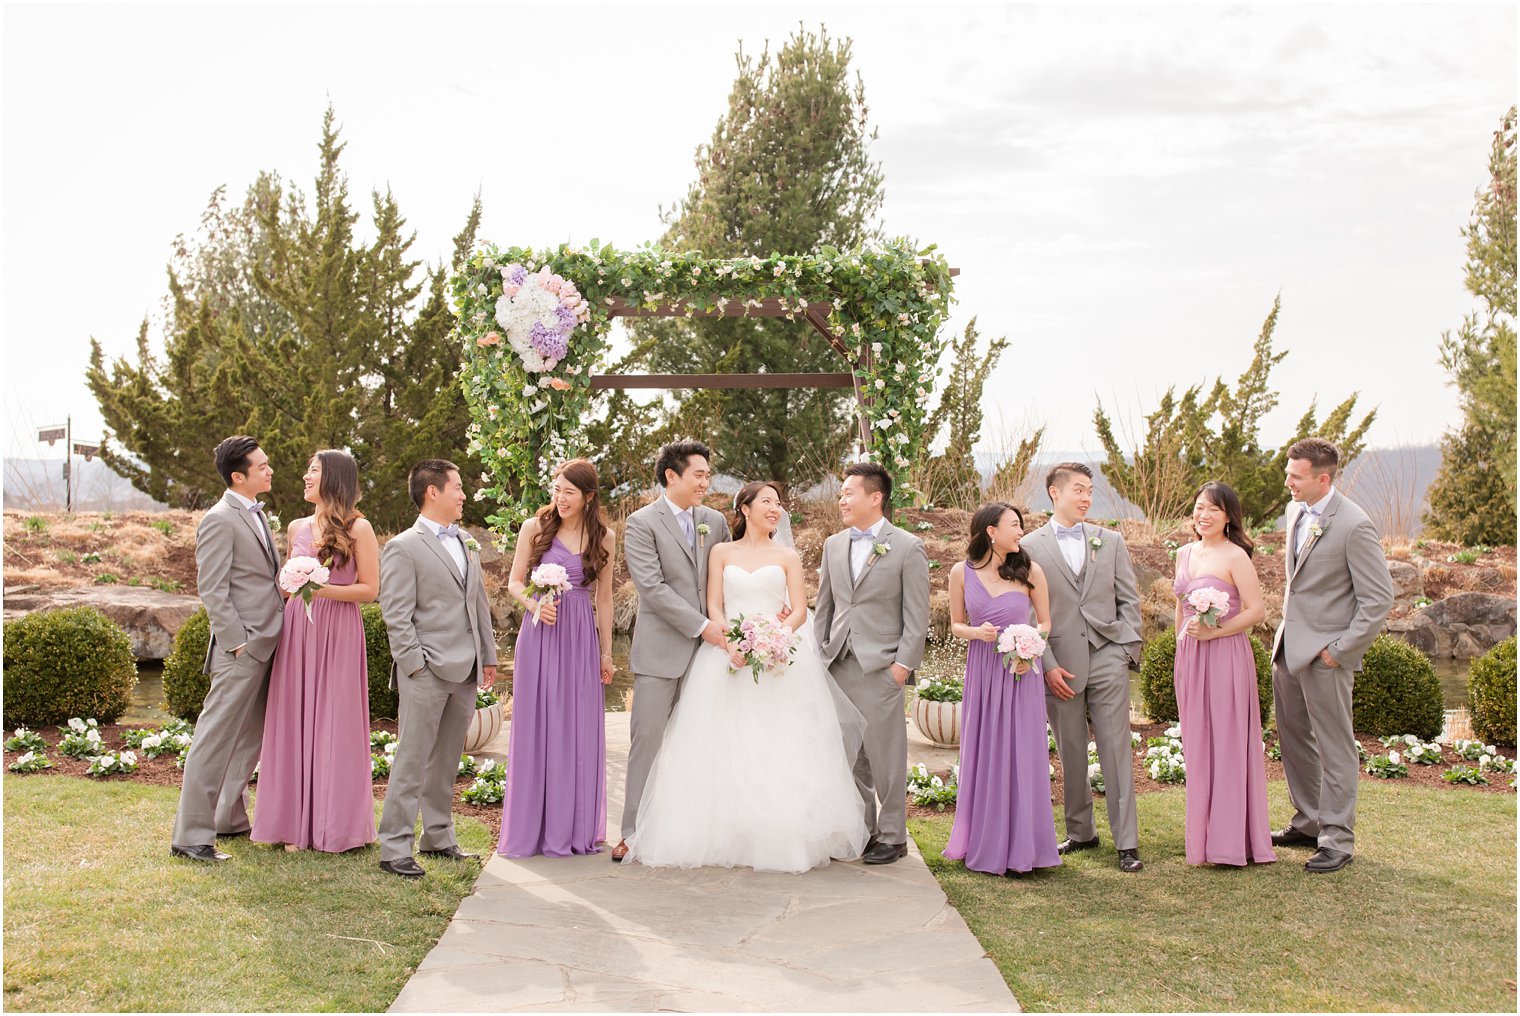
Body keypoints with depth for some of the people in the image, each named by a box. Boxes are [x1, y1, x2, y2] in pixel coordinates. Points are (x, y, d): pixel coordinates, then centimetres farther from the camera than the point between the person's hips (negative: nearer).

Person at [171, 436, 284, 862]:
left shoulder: (255, 514, 16)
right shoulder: (220, 520, -12)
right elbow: (211, 590, -16)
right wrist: (238, 643, -18)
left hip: (265, 646, 9)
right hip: (241, 650, -9)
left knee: (251, 738, 17)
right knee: (216, 739, -5)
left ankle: (230, 817, 29)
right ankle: (190, 835, 0)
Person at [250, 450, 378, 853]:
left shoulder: (358, 528, -4)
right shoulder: (297, 528, 13)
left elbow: (370, 589, -6)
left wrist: (323, 589, -16)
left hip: (337, 634, -5)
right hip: (296, 631, 5)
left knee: (334, 724, 0)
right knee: (295, 722, 5)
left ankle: (335, 823, 10)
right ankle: (297, 821, 13)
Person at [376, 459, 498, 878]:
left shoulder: (468, 545, 17)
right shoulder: (404, 547, -6)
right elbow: (396, 615, -10)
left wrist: (488, 656, 16)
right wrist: (416, 665, -15)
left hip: (465, 671, 7)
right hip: (427, 671, -7)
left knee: (446, 762, 15)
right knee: (412, 761, -5)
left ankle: (439, 836, 25)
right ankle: (395, 848, 0)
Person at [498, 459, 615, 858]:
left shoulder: (604, 538, 5)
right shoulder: (535, 528, 0)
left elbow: (604, 598, 11)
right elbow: (514, 582, 6)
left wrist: (607, 653, 12)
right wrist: (533, 604, -14)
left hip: (581, 638, 2)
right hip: (540, 634, -2)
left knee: (579, 731, 5)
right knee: (534, 728, 2)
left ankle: (575, 828, 17)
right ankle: (529, 829, 12)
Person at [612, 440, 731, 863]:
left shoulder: (716, 521, 11)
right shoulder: (642, 523, -4)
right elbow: (652, 586, -12)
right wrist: (701, 625, -15)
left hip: (708, 646, 4)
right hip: (661, 649, -4)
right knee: (647, 738, -2)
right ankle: (635, 831, 5)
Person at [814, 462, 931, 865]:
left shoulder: (908, 547, -3)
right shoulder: (834, 545, 13)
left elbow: (916, 614, -4)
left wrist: (904, 663, -10)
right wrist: (818, 655, 10)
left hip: (880, 666, -5)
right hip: (838, 665, 5)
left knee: (884, 755, -1)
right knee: (849, 754, 10)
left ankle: (892, 836, 10)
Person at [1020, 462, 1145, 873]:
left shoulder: (1110, 541, 11)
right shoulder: (1030, 547, 3)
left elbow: (1129, 600, 11)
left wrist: (1127, 649, 0)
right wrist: (1048, 665, -6)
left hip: (1107, 658, 1)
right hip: (1060, 665, -1)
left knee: (1116, 750, -3)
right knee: (1070, 754, 8)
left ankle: (1127, 842, 0)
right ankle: (1080, 831, 22)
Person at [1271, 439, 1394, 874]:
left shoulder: (1354, 525, -18)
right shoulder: (1295, 511, 7)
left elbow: (1378, 600, -16)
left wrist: (1341, 650, -16)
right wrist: (1286, 628, 15)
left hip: (1325, 652, -8)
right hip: (1288, 644, 8)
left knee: (1334, 746, 2)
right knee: (1293, 736, 17)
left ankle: (1337, 839, 12)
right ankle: (1309, 822, 31)